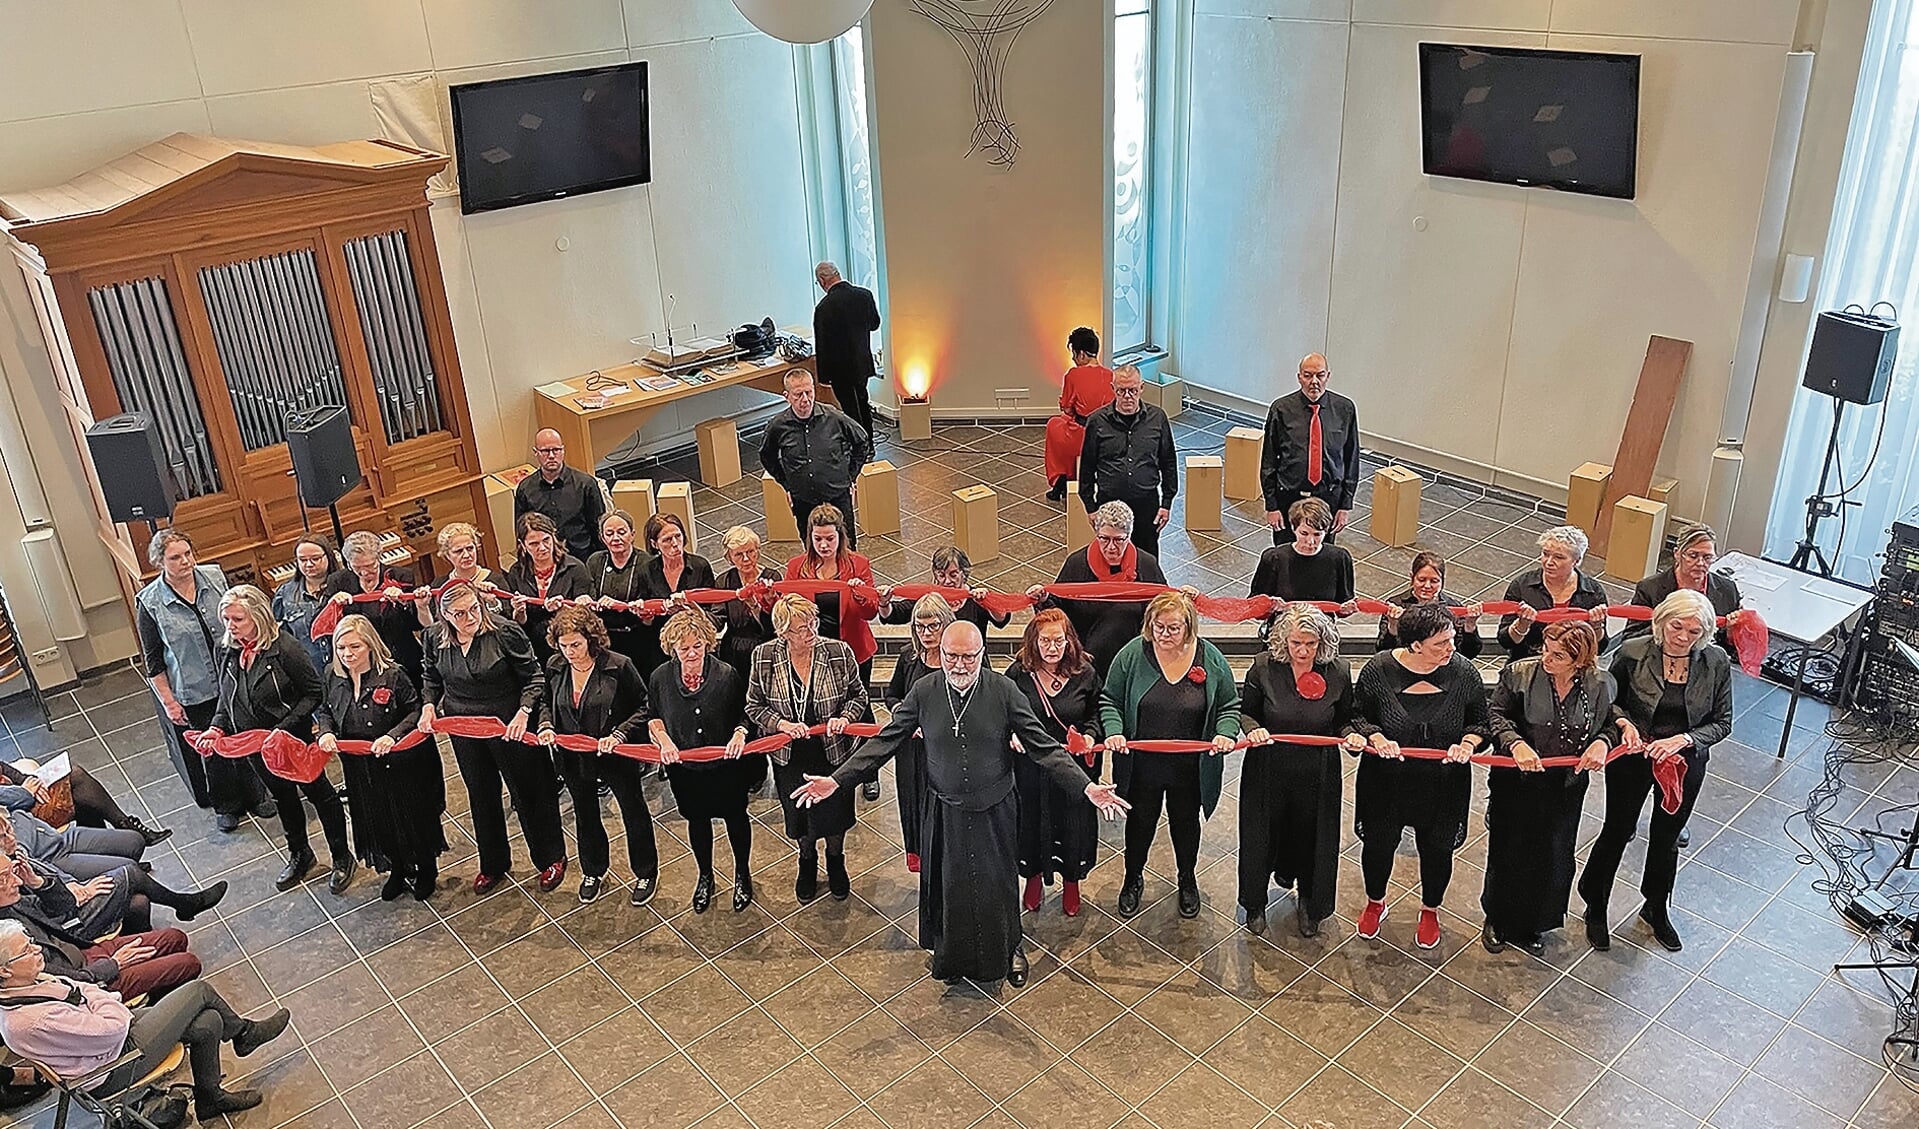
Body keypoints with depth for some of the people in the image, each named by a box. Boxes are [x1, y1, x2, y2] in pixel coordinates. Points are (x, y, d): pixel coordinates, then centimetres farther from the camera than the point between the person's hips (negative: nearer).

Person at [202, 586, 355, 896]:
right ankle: (299, 855, 45)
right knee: (283, 797, 24)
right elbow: (225, 699, 9)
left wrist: (284, 728, -27)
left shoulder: (284, 648, -25)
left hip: (294, 740, -6)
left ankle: (342, 859, 28)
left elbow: (313, 692, -20)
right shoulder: (227, 652, -5)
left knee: (319, 794, 11)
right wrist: (217, 728, -8)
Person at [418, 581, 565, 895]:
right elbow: (432, 679, 13)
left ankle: (551, 859, 29)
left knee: (529, 794, 9)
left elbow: (534, 677, -13)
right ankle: (493, 864, 41)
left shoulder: (505, 632, -20)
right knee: (481, 797, 20)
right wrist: (428, 705, -4)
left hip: (510, 728, -4)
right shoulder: (436, 639, -6)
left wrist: (523, 712, -24)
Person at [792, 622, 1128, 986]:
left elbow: (1042, 746, -12)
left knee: (996, 884, 14)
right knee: (946, 884, 14)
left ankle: (1008, 949, 42)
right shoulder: (924, 691, -10)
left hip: (994, 810, -1)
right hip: (944, 812, 1)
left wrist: (1086, 786, -21)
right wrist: (836, 780, -9)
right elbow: (885, 741, -4)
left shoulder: (1004, 690, -14)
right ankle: (948, 953, 41)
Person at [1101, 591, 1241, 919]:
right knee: (1140, 822, 18)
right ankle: (1134, 879, 44)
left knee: (1186, 823, 21)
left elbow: (1230, 706, 0)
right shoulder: (1132, 654, -14)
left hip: (1189, 769, 1)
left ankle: (1188, 880, 47)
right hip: (1142, 766, 0)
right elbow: (1110, 700, -4)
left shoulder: (1210, 658, -10)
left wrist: (1225, 733, -19)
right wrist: (1114, 731, -21)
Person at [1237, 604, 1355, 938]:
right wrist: (1253, 729, -23)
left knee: (1311, 837, 16)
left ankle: (1308, 904, 44)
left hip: (1317, 775, 1)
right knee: (1262, 834, 15)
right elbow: (1245, 712, -1)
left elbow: (1344, 720, 3)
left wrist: (1351, 735, -19)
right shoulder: (1264, 667, -14)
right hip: (1269, 770, 0)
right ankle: (1256, 904, 41)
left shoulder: (1338, 672, -11)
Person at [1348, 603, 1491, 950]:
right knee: (1378, 843, 18)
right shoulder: (1379, 670, -19)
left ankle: (1430, 910, 48)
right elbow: (1357, 715, -5)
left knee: (1437, 849, 18)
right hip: (1386, 781, -1)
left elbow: (1482, 722, -1)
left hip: (1444, 784, 1)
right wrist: (1375, 737, -23)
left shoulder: (1464, 672, -15)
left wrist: (1468, 743, -20)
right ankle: (1375, 902, 48)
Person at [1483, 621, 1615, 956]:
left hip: (1565, 790, 2)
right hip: (1516, 784, -2)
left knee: (1552, 859, 16)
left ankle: (1531, 926, 42)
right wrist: (1515, 743, -30)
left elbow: (1609, 725, 5)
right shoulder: (1519, 673, -17)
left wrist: (1602, 743, -17)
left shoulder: (1600, 684, -10)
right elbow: (1497, 715, -12)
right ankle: (1497, 920, 40)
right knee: (1507, 853, 14)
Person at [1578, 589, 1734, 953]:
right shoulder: (1632, 653, -19)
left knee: (1666, 838, 21)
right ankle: (1595, 907, 33)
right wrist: (1624, 723, -24)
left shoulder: (1716, 663, -14)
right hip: (1632, 756, -2)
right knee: (1617, 832, 11)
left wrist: (1683, 739, -23)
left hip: (1685, 761, 2)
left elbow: (1722, 722, -7)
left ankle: (1656, 909, 45)